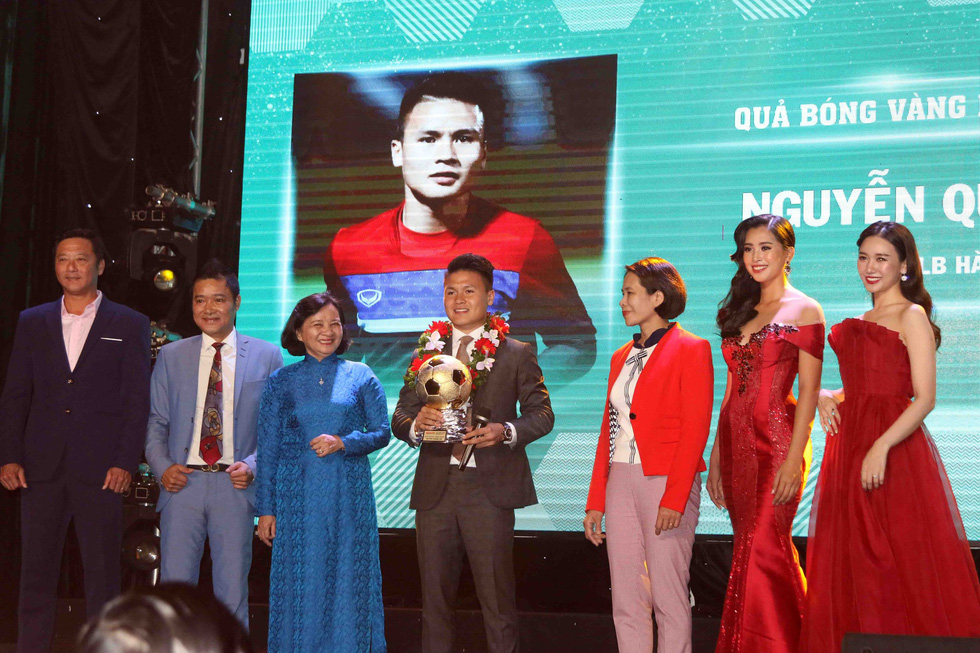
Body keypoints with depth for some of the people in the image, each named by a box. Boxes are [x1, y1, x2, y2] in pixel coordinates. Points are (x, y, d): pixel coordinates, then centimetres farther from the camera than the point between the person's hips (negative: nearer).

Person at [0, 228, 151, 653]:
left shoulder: (129, 326, 4)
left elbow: (137, 401, 1)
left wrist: (125, 463, -8)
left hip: (100, 470, -2)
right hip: (41, 469, 2)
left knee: (102, 577, 2)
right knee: (36, 574, 5)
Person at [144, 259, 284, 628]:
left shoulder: (267, 356, 6)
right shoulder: (171, 356, 12)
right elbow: (156, 421, 13)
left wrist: (253, 465, -9)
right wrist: (162, 468, -3)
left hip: (235, 486, -1)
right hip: (182, 482, 1)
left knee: (232, 591, 3)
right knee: (174, 587, 1)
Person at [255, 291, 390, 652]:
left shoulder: (361, 376, 6)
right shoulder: (281, 382, 6)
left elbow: (383, 432, 4)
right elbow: (267, 448, 5)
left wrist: (342, 442, -14)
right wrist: (266, 509, 1)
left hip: (349, 497, 0)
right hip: (297, 497, 0)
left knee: (348, 584, 2)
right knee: (300, 585, 2)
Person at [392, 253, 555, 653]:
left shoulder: (516, 354, 6)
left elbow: (542, 414, 4)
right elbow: (399, 417, 10)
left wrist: (505, 431, -15)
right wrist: (416, 423, -13)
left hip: (488, 488, -3)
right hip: (435, 487, 3)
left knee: (497, 596, 0)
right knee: (434, 595, 7)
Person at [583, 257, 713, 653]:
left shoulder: (691, 350, -4)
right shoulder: (621, 357, 17)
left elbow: (695, 430, -10)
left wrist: (674, 498, -18)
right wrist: (596, 501, 11)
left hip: (667, 484, -7)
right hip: (621, 483, 7)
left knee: (668, 598, -3)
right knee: (626, 602, 7)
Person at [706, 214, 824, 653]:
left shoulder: (804, 311, -2)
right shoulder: (739, 312, 16)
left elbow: (809, 390, -8)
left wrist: (794, 460, -16)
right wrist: (716, 459, 12)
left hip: (778, 441, -6)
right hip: (737, 444, 6)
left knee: (762, 550, -10)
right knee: (752, 549, 8)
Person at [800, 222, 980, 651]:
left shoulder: (911, 316, -4)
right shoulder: (862, 322, 19)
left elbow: (925, 398, -13)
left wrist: (881, 447, -23)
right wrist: (826, 397, 3)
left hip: (894, 455, -8)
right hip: (849, 447, 8)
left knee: (901, 568, -6)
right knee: (850, 565, 7)